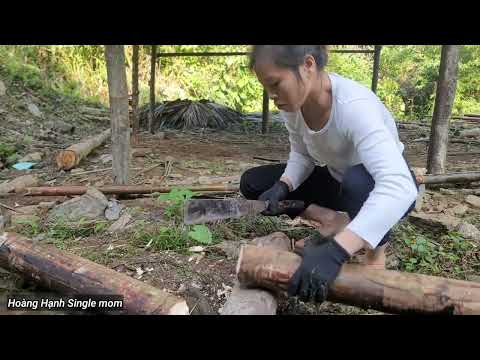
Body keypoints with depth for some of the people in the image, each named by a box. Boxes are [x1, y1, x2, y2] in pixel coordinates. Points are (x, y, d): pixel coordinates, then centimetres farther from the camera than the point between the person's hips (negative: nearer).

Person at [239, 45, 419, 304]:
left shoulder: (354, 106, -36)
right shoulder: (293, 101, -16)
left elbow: (399, 187, -46)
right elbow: (301, 155, -3)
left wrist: (335, 251, -54)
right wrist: (281, 187, -24)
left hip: (388, 188, -5)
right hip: (338, 179, 6)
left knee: (358, 181, -42)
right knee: (252, 183, -4)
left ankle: (376, 250, -10)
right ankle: (333, 221, 1)